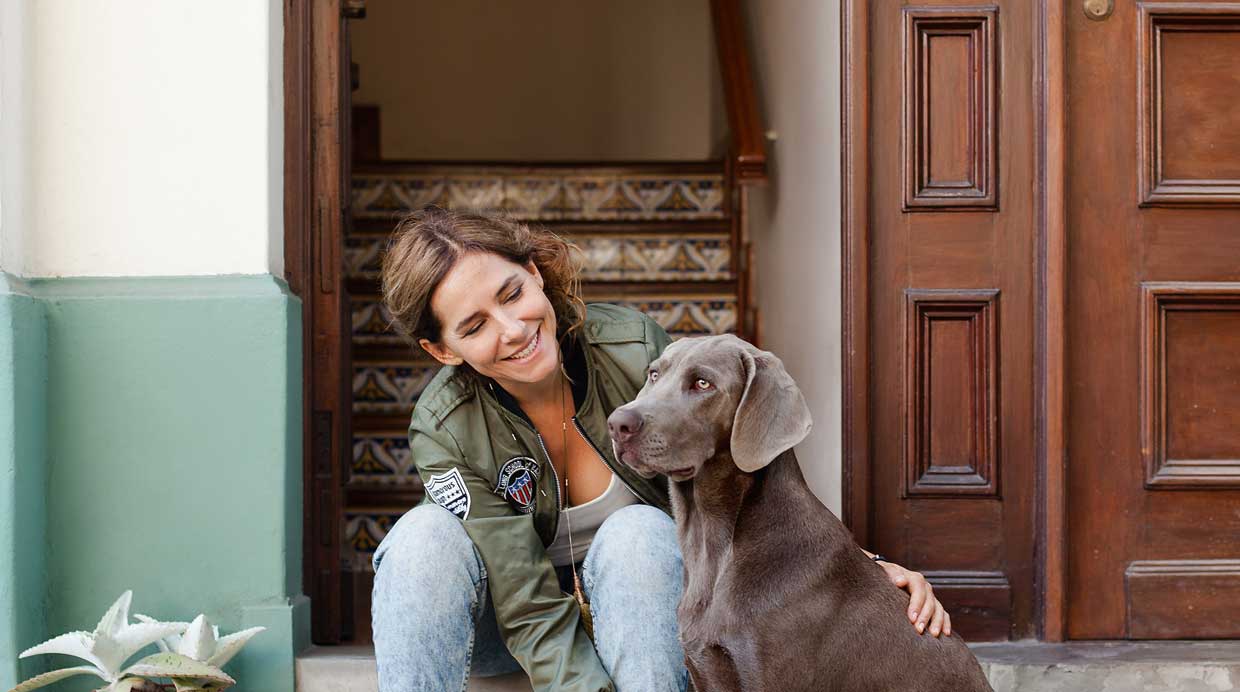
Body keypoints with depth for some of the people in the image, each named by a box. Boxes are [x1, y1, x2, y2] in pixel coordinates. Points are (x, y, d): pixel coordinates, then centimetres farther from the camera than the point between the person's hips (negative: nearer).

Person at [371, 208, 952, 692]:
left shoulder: (633, 348, -21)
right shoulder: (445, 431, -23)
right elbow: (534, 619, -27)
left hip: (639, 592, 1)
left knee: (638, 532, -32)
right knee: (426, 535, -30)